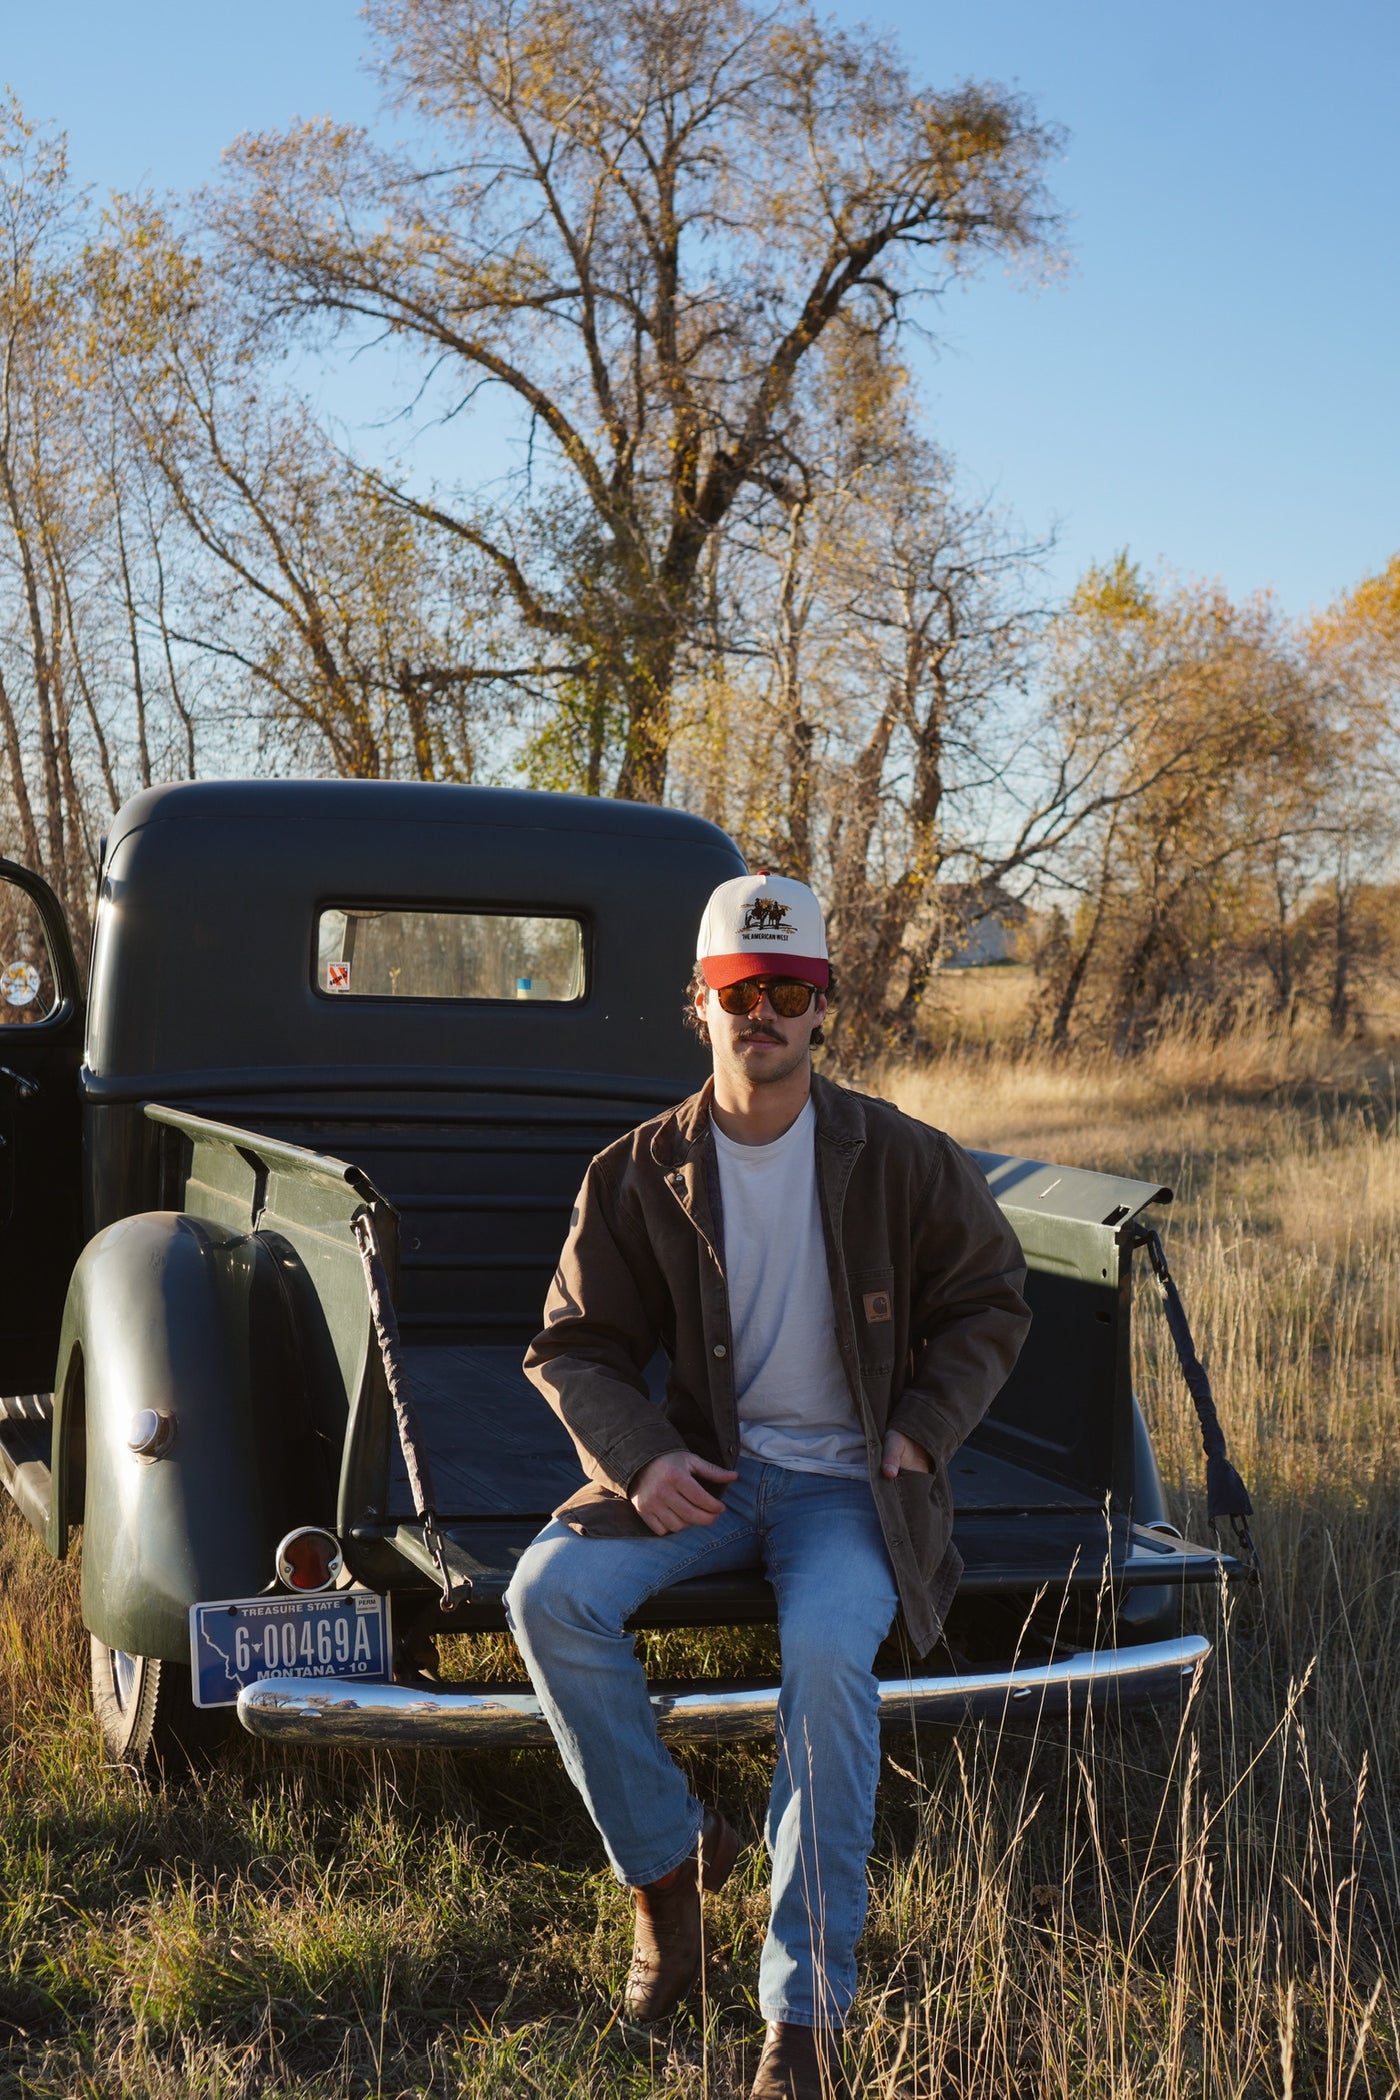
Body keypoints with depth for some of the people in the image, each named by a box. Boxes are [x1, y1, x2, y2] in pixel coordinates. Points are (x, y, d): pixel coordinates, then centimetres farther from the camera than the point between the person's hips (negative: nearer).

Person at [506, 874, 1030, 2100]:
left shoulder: (901, 1160, 0)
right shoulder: (642, 1173, 2)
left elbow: (990, 1304, 10)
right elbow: (575, 1347, 6)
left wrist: (922, 1432, -4)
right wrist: (640, 1456, -13)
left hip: (849, 1482, -2)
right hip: (704, 1473, 2)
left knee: (829, 1649, -33)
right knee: (549, 1590, -24)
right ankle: (669, 1860, -3)